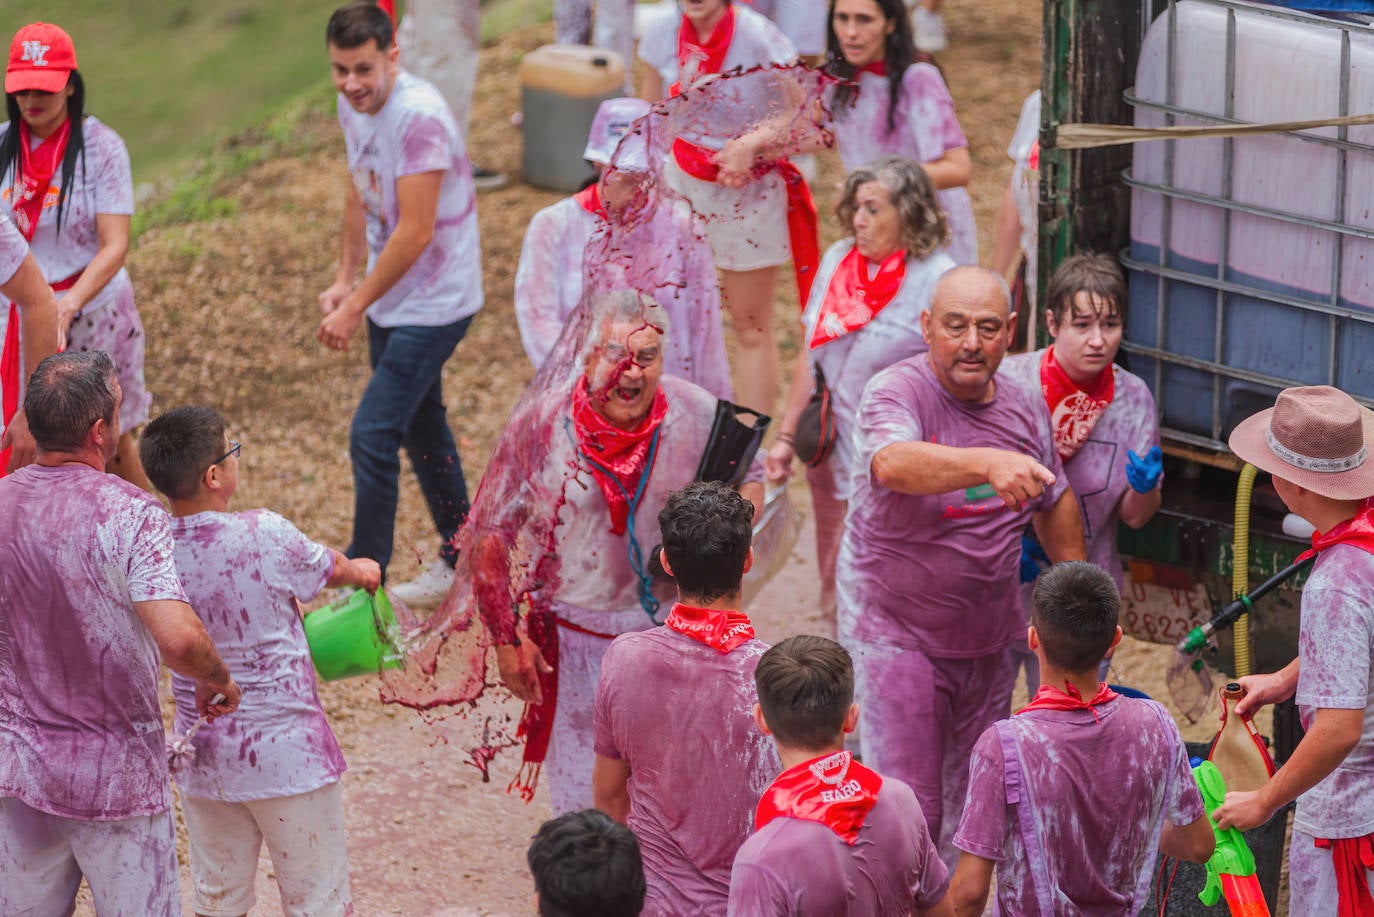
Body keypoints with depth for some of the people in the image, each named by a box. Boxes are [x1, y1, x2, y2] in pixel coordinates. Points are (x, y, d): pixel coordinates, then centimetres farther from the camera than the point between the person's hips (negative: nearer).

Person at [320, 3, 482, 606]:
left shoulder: (419, 117, -27)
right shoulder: (353, 105, 0)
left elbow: (414, 233, -26)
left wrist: (355, 308, -19)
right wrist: (345, 278, 11)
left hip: (433, 304, -9)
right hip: (390, 298, 9)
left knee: (372, 436, -11)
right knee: (421, 426, 20)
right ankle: (461, 558, 36)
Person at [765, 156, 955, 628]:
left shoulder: (939, 282, -15)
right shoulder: (839, 260, 6)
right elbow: (810, 356, 15)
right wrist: (787, 437, 15)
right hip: (832, 460, 7)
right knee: (837, 601, 18)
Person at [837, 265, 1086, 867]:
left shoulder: (1024, 407, 4)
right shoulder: (897, 392, -17)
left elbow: (1055, 501, 21)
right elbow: (893, 464, -40)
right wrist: (989, 463, -55)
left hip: (990, 640, 6)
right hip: (896, 634, -6)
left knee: (973, 806, 16)